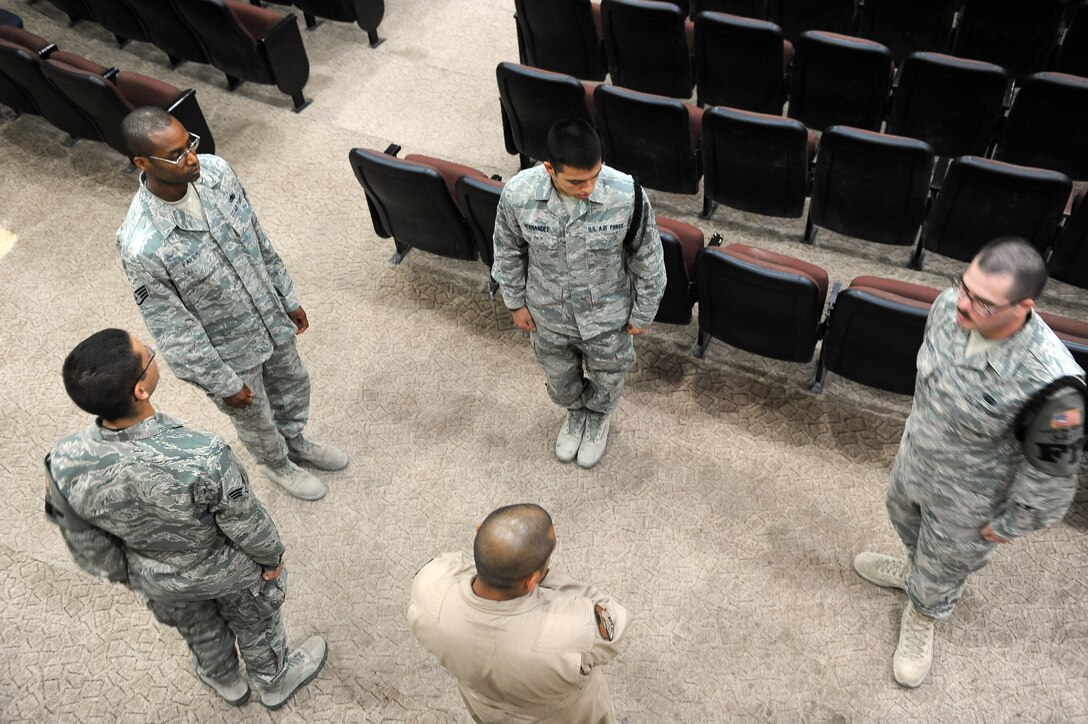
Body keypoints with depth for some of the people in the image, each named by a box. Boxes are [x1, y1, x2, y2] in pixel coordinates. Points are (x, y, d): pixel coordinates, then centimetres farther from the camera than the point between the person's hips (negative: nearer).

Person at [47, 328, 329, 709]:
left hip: (157, 582, 3)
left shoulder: (65, 463, -31)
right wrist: (271, 556, -1)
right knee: (255, 625, 30)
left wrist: (123, 573, 10)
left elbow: (86, 545, -11)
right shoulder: (202, 457, -44)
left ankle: (224, 681, 65)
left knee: (198, 631, 35)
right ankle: (274, 681, 60)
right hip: (230, 573, -3)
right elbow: (247, 524, -23)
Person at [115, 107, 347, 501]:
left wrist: (289, 298, 8)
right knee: (256, 418, 24)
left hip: (273, 318, 5)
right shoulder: (141, 247, -37)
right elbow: (175, 331, -23)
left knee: (294, 385, 30)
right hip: (229, 351, -5)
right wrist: (223, 383, -12)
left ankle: (295, 442, 63)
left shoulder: (216, 170, -19)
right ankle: (277, 463, 58)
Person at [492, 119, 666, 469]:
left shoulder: (626, 195, -33)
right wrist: (516, 302, 3)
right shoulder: (517, 194, -29)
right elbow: (508, 251, -7)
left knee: (607, 378, 28)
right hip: (549, 315, 1)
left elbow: (648, 258, -14)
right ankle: (575, 411, 65)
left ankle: (599, 417, 63)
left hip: (607, 316, -1)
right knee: (560, 378, 30)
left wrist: (643, 313, -3)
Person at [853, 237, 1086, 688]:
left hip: (967, 499, -5)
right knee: (905, 517, 35)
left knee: (944, 565, 24)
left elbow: (1051, 469, -23)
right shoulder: (950, 305, -24)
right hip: (915, 456, 5)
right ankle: (915, 568, 69)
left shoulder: (1051, 382, -41)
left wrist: (1010, 524, -9)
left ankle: (923, 616, 58)